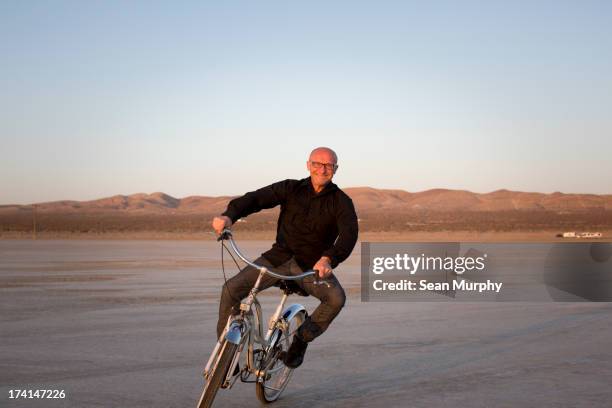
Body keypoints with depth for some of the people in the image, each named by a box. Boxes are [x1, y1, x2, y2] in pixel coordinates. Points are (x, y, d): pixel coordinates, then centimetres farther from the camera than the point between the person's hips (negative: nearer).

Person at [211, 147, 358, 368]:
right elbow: (257, 198, -11)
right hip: (280, 257, 1)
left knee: (336, 298, -29)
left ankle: (301, 339, -3)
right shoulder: (291, 189, 1)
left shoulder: (341, 201, -2)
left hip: (312, 264, -1)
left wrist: (328, 259, -39)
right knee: (232, 289, -18)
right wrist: (229, 215, -32)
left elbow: (349, 234, -19)